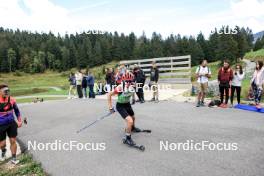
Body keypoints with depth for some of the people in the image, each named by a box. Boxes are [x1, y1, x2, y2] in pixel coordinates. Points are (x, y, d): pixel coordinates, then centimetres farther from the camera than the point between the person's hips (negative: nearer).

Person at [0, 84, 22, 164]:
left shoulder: (12, 100, -5)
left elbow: (16, 110, 10)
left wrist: (19, 121, 8)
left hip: (12, 123, 2)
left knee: (13, 141, 4)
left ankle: (13, 158, 22)